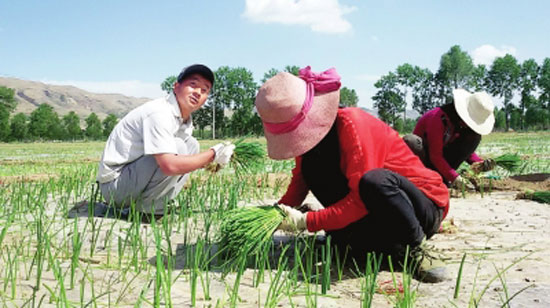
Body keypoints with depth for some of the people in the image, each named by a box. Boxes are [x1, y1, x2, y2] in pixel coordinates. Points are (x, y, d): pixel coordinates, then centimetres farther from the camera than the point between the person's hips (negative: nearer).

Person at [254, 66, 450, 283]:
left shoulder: (353, 124, -25)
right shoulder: (311, 132, -1)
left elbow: (361, 200, -29)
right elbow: (301, 179, 4)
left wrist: (306, 222, -28)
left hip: (424, 205, -7)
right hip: (377, 213, 7)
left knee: (374, 180, -42)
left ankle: (417, 250, -16)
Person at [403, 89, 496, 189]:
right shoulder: (439, 117, -29)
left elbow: (465, 150, 2)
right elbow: (435, 155, -30)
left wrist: (480, 163, -17)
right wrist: (455, 178, -36)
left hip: (443, 156, 7)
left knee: (475, 136, -13)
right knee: (410, 141, -40)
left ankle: (442, 177, -16)